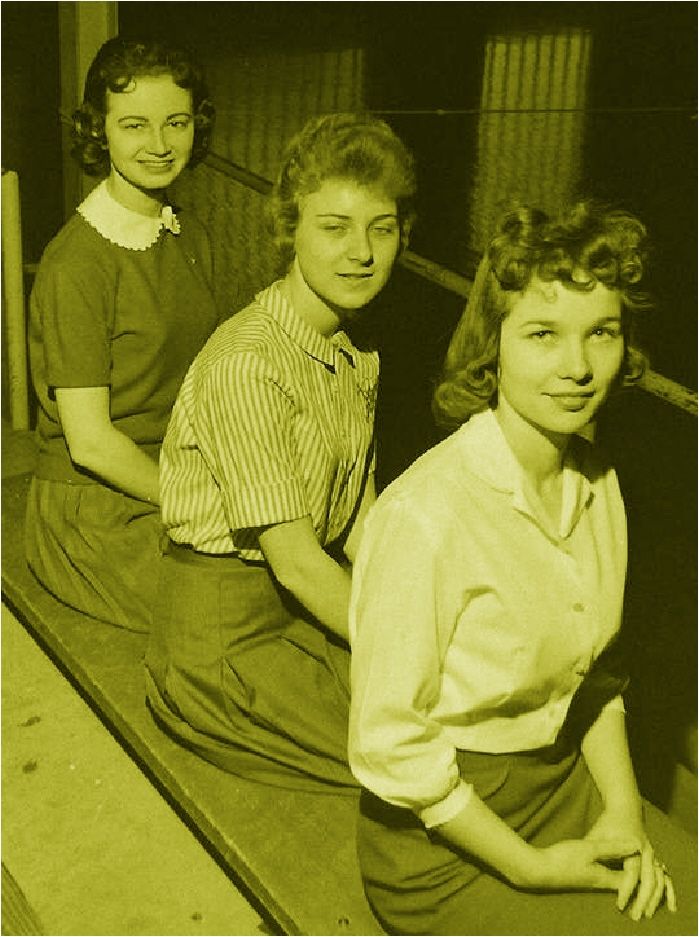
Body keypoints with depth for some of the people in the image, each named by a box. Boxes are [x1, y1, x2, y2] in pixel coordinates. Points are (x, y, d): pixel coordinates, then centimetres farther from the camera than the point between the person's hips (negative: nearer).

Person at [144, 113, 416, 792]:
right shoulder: (247, 365, -23)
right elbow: (296, 561, -22)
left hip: (318, 606, 8)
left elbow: (360, 523, 8)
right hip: (226, 638, -8)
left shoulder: (357, 352, 6)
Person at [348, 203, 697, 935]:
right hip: (443, 839, -6)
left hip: (567, 779, 6)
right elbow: (388, 745, -21)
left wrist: (623, 815, 0)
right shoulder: (425, 515, -25)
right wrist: (531, 868, -13)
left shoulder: (597, 483, -1)